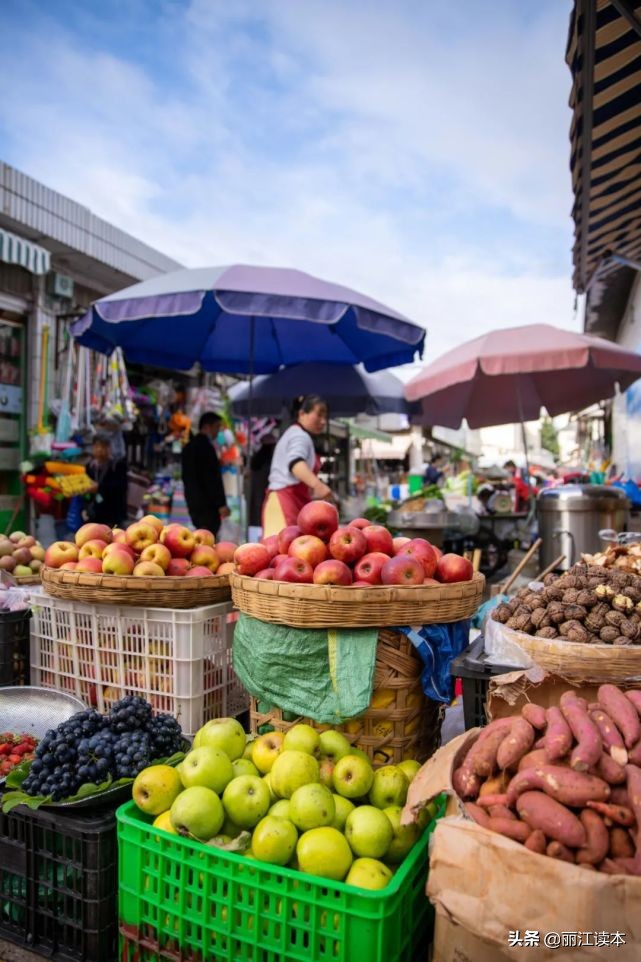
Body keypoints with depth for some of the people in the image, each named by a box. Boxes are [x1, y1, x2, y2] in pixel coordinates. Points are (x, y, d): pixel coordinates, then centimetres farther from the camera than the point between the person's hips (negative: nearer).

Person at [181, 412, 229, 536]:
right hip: (207, 503, -9)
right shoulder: (206, 446, -13)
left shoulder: (189, 446, 15)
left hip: (193, 500, 9)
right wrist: (221, 503, -16)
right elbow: (213, 477, -18)